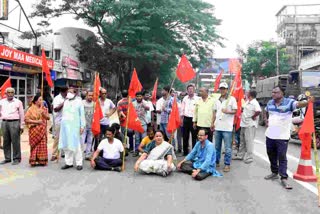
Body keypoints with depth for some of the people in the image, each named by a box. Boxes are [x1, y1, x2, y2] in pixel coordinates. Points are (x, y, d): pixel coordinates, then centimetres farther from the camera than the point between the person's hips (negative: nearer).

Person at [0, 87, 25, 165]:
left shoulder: (18, 102, 5)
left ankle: (16, 158, 1)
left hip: (14, 122, -4)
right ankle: (7, 158, 16)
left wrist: (21, 126, 1)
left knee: (15, 141, -5)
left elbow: (22, 115, 4)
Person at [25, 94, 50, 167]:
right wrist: (36, 121, -15)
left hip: (42, 130, 4)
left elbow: (48, 118, 2)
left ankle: (41, 160, 7)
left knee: (42, 145, 1)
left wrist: (43, 113, -15)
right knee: (35, 145, -2)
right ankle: (34, 161, 4)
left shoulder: (44, 108, 9)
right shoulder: (31, 109, -3)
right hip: (34, 130, -4)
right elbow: (26, 119, -10)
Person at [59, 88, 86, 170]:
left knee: (76, 145, -6)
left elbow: (82, 115, -1)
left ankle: (79, 163, 1)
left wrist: (82, 126, -7)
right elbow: (63, 113, 18)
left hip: (74, 126, -5)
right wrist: (62, 123, 10)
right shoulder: (66, 102, 17)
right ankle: (69, 162, 14)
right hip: (65, 126, 5)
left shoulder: (78, 102, 2)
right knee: (66, 145, 5)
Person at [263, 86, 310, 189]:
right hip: (269, 135, 6)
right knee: (271, 155, 17)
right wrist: (266, 120, 7)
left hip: (282, 136, -6)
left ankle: (284, 178, 3)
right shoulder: (270, 103, 6)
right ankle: (274, 173, 34)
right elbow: (265, 112, 24)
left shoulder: (289, 102, -12)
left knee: (282, 157, -4)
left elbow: (299, 104, -31)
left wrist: (308, 102, -52)